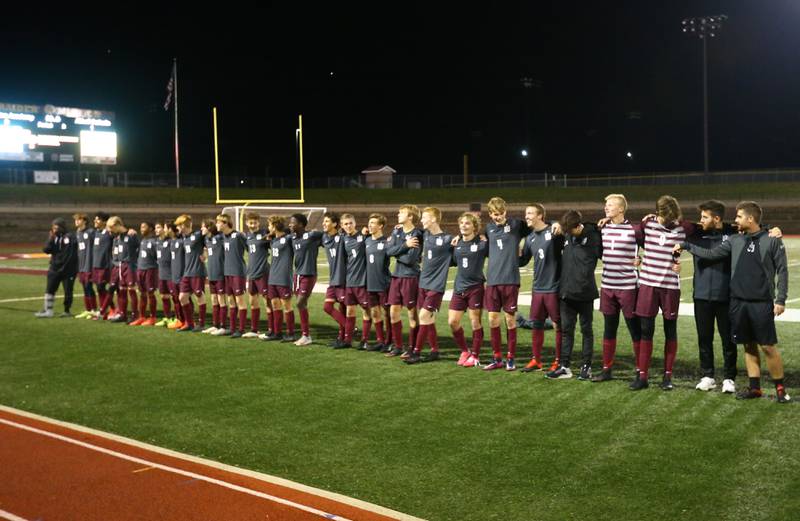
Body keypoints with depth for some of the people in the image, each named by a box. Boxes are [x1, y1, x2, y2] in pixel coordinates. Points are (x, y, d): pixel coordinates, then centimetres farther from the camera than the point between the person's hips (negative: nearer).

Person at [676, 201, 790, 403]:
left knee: (768, 347, -3)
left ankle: (780, 388, 11)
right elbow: (711, 254, 7)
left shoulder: (772, 240, -4)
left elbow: (782, 271, -3)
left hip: (762, 303, -4)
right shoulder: (734, 240, 7)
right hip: (738, 302, 4)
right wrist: (686, 246, 4)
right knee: (749, 346, 10)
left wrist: (781, 299, -8)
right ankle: (754, 388, 19)